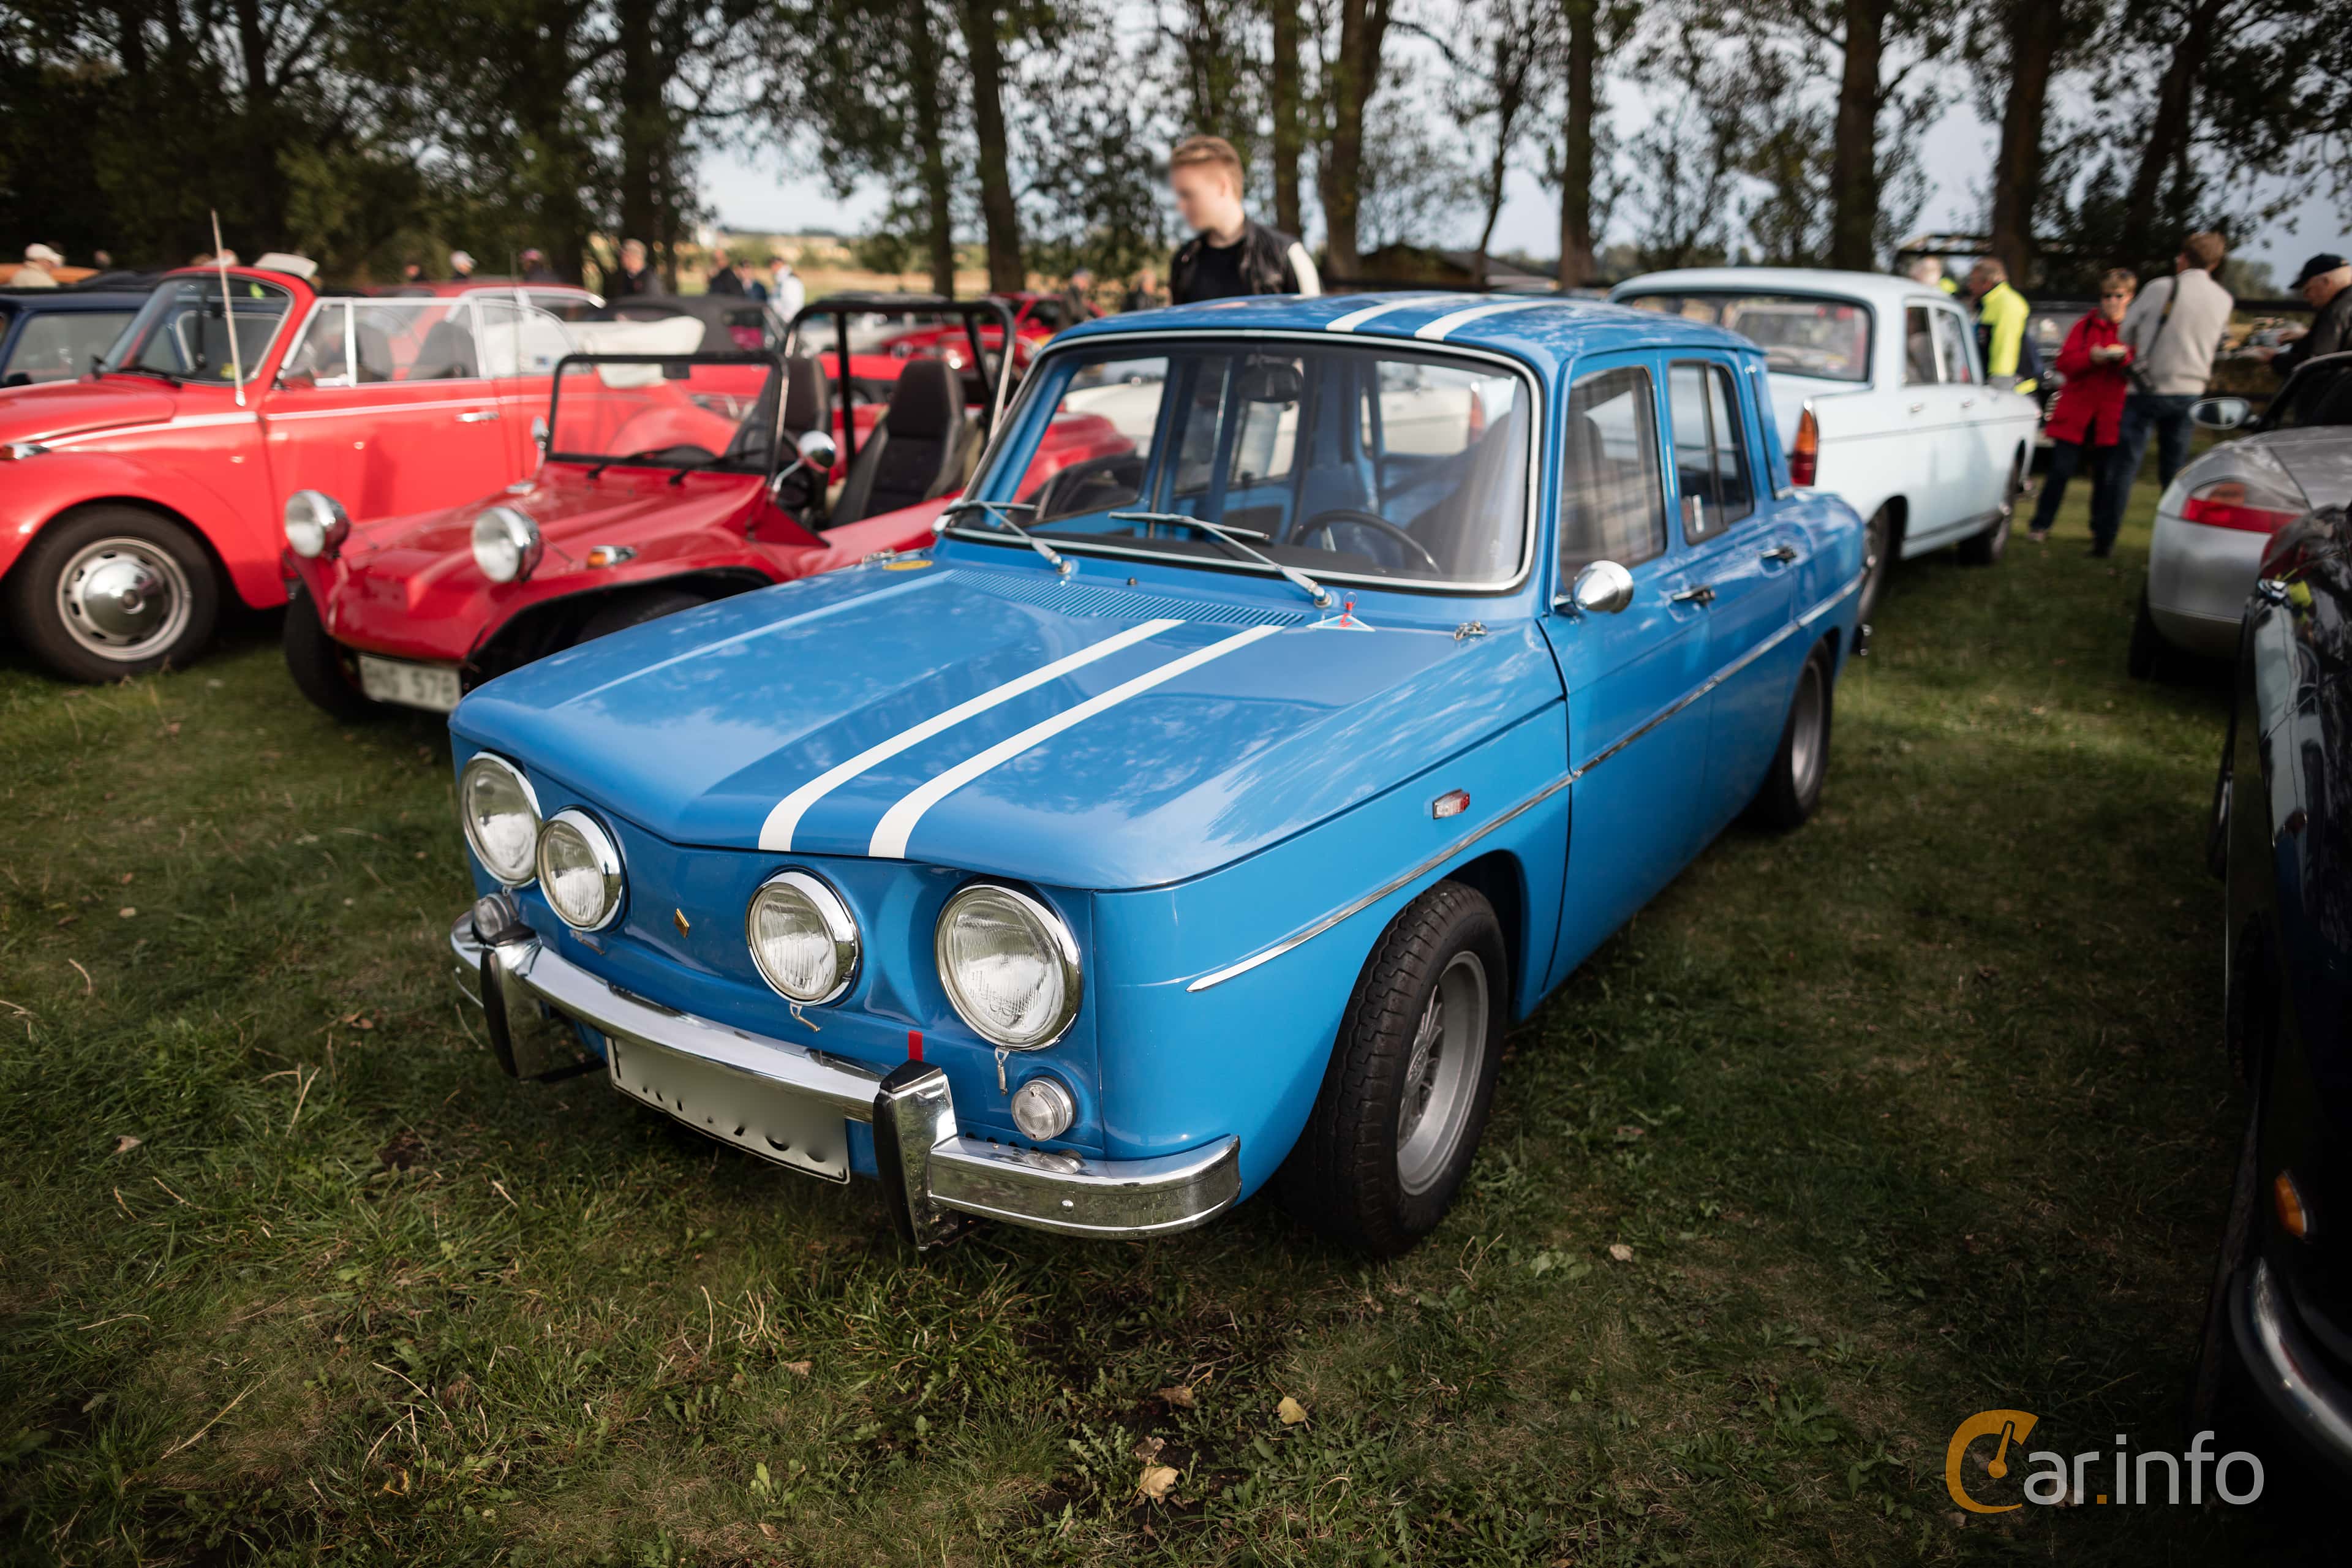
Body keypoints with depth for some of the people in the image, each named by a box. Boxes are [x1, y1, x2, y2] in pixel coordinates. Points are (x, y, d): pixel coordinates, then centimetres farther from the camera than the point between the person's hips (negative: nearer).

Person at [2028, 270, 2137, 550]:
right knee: (2061, 470, -1)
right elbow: (2065, 363, 0)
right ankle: (2040, 526, 9)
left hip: (2113, 418, 0)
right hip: (2076, 412, 0)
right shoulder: (2085, 325, 9)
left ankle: (2103, 533, 14)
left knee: (2107, 477, 2)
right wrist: (2092, 357, -17)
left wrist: (2125, 357, -20)